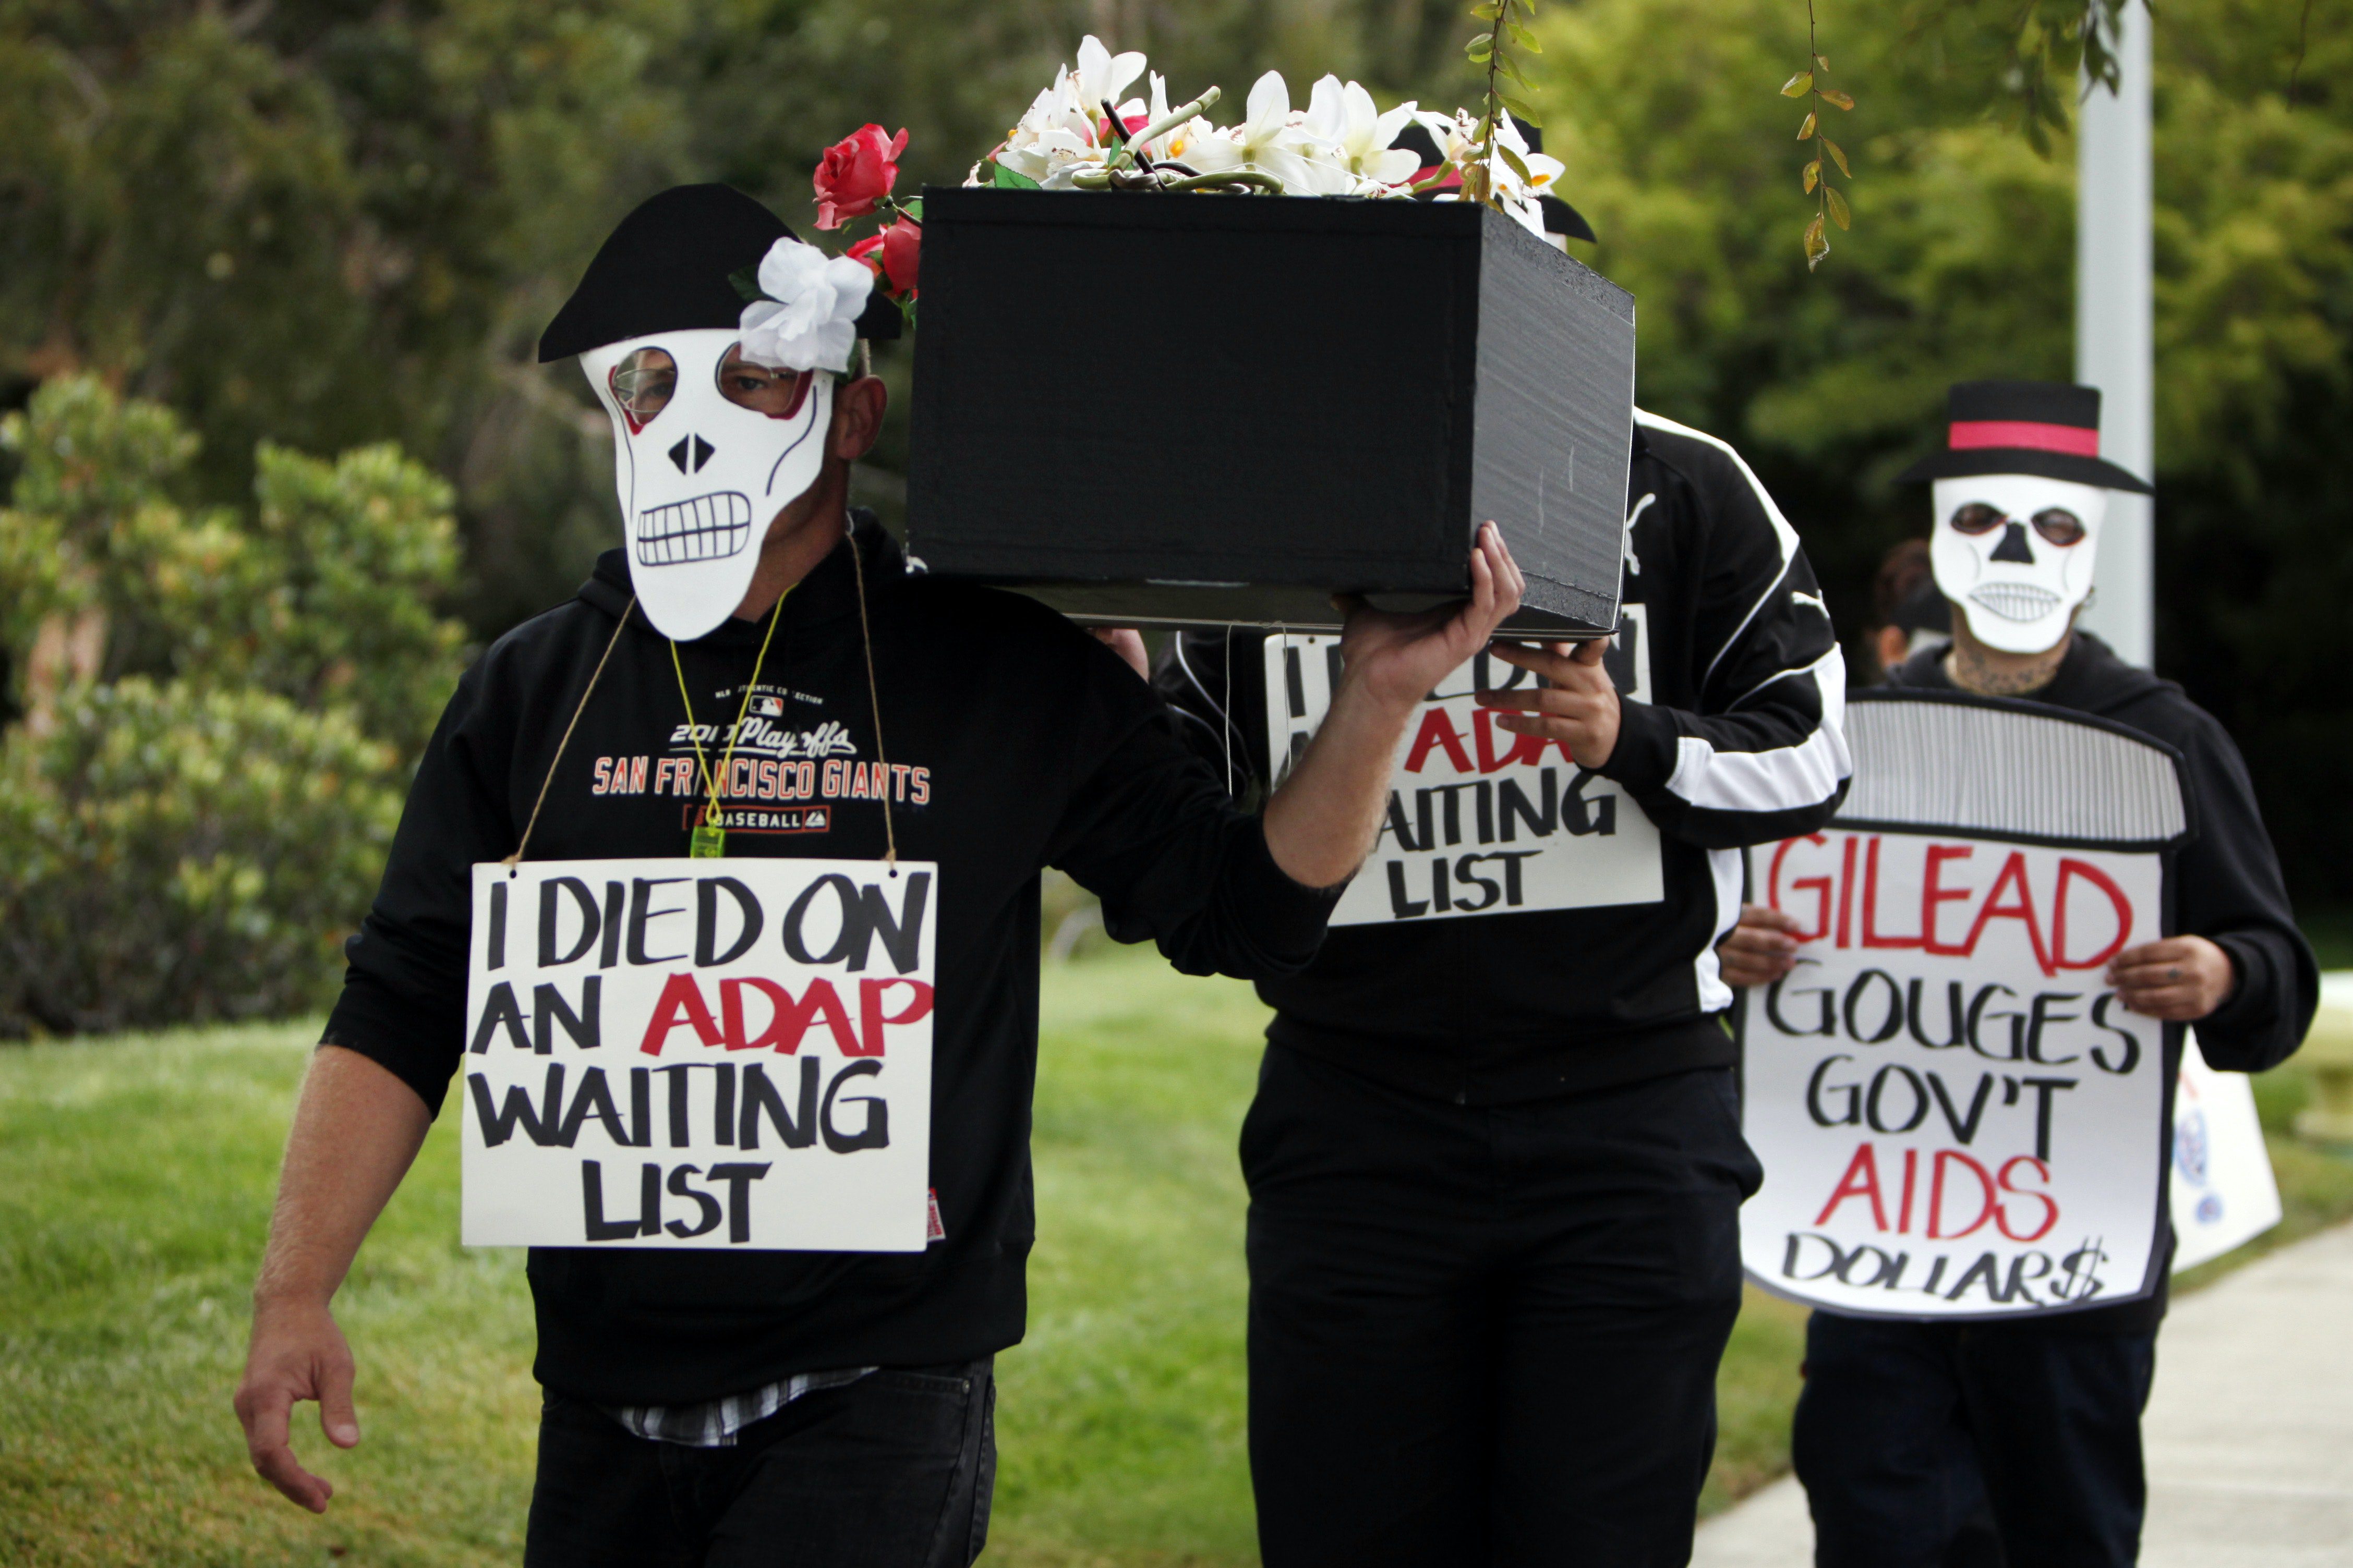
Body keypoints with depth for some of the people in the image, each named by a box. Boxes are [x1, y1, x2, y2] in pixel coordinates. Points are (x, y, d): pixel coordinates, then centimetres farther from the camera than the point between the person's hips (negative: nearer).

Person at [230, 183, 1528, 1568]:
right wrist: (298, 1295, -3)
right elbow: (401, 1013, 6)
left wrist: (1381, 698, -8)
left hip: (877, 1400, -3)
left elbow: (1247, 910, 6)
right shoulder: (538, 689, 7)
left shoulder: (1003, 676, 2)